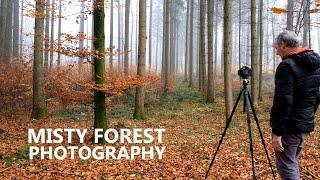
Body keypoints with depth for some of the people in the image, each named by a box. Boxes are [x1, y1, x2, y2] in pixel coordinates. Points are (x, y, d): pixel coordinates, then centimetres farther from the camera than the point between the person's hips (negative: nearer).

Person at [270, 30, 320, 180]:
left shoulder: (287, 66, -17)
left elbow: (283, 102, -24)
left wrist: (277, 132, -22)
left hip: (290, 126, -9)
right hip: (307, 125, 9)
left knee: (286, 166, 0)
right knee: (292, 162, 20)